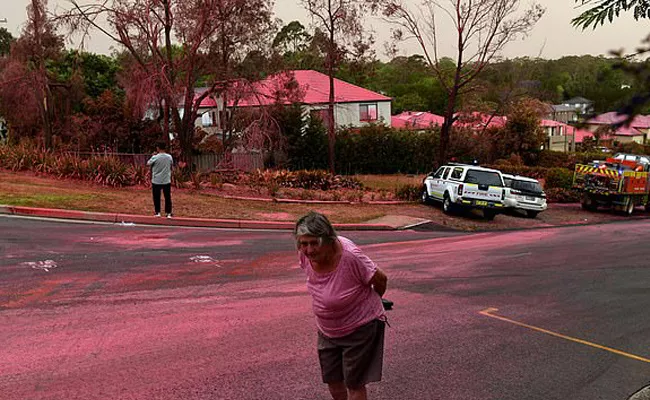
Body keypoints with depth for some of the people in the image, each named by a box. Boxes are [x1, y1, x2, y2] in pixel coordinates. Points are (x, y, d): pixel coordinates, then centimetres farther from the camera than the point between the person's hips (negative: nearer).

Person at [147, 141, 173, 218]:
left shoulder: (155, 157, -13)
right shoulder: (169, 157, -5)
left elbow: (148, 163, 3)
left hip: (156, 181, -2)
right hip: (167, 181, 2)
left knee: (156, 197, 11)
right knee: (168, 197, 7)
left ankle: (157, 212, 16)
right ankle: (168, 213, 8)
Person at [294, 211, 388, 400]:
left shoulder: (349, 256, -35)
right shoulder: (306, 255, -17)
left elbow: (380, 280, -18)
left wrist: (370, 301, 3)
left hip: (360, 328, -6)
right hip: (327, 331, 6)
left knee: (354, 384, 7)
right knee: (332, 380, 17)